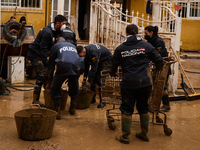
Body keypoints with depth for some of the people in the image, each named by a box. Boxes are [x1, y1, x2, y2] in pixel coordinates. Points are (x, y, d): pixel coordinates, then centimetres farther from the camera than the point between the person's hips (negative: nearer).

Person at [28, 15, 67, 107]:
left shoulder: (55, 31, 5)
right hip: (35, 54, -10)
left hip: (40, 54, 10)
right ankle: (35, 101, -6)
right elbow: (43, 49, -25)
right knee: (41, 76, -13)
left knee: (47, 74, 8)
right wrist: (46, 65, -24)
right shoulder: (47, 32, -25)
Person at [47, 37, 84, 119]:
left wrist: (50, 80, 34)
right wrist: (70, 79, 53)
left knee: (55, 90, 13)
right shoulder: (73, 46, 36)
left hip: (63, 66, -3)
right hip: (77, 67, 4)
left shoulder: (56, 46, 26)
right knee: (74, 89, 28)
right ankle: (72, 109, 34)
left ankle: (57, 112, 7)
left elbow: (51, 64, 25)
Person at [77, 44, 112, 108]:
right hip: (99, 60, 9)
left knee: (99, 78, -20)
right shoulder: (86, 51, -13)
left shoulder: (93, 53, -39)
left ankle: (102, 101, -13)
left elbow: (94, 69, -38)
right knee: (91, 76, 2)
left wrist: (87, 84, -37)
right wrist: (84, 79, -9)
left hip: (107, 59, -8)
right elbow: (86, 66, -2)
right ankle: (93, 98, 14)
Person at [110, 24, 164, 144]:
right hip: (145, 81, 1)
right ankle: (144, 134, 26)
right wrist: (159, 67, 29)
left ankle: (125, 136, 15)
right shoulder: (146, 45, 2)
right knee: (143, 107, 16)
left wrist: (113, 73, 33)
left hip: (129, 82, -1)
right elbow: (159, 61, 5)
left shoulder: (120, 48, 4)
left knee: (127, 108, 8)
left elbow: (114, 65, 11)